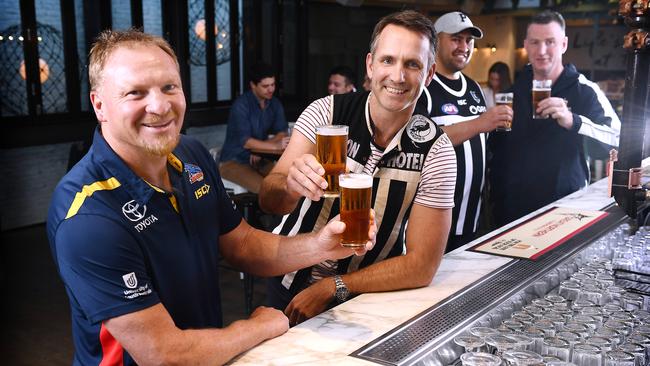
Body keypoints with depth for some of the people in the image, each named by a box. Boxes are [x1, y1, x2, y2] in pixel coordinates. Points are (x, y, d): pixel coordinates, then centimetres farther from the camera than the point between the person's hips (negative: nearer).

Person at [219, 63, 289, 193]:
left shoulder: (275, 104, 3)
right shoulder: (241, 105, -17)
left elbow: (281, 133, -1)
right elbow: (245, 141, -23)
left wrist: (261, 149, -18)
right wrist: (275, 146, -34)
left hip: (260, 159, 6)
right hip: (234, 161, -6)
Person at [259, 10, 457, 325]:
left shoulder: (435, 149, -11)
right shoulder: (326, 113, -11)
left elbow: (421, 265, -11)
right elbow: (268, 202, -15)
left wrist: (330, 288, -16)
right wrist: (291, 186, -37)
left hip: (368, 296, 0)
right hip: (292, 285, 1)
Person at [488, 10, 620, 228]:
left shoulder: (585, 91, -7)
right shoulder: (514, 89, 5)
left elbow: (620, 136, -20)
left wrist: (572, 121, -35)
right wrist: (497, 192, 11)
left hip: (566, 207, -3)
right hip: (514, 207, 3)